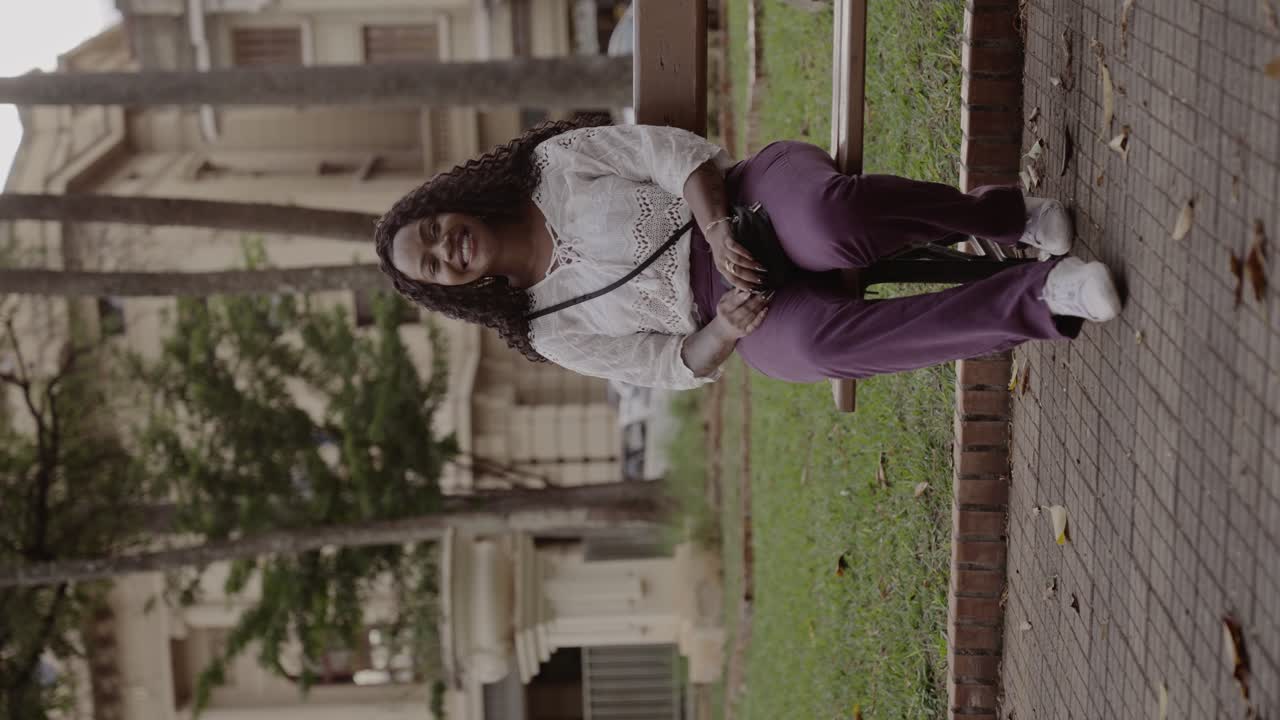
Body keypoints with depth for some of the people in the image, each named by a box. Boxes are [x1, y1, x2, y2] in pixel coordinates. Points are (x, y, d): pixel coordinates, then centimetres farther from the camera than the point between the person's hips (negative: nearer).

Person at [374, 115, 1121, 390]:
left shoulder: (552, 163, 4)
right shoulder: (554, 333, 9)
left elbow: (675, 151, -5)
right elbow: (675, 366, 6)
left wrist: (717, 229, -22)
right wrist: (723, 331, -16)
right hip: (759, 311, 1)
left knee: (830, 221, -40)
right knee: (807, 343, -37)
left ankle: (1003, 214, -12)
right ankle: (1040, 294, -27)